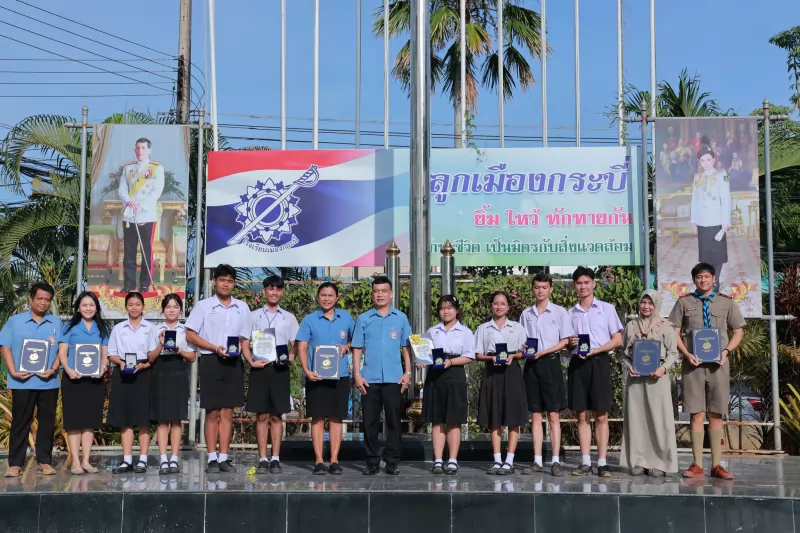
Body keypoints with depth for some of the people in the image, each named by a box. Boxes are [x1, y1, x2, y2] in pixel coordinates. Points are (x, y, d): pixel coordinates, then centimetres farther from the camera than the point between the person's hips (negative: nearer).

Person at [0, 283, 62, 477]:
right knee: (20, 422, 3)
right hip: (22, 381, -1)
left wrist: (54, 369, -11)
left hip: (48, 382, 1)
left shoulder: (56, 323, 8)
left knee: (47, 422, 5)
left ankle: (44, 461, 11)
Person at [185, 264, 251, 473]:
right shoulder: (203, 306, 1)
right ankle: (212, 458, 7)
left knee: (227, 412, 5)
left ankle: (223, 457, 10)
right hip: (211, 361, -3)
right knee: (212, 412, 0)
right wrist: (216, 348, -13)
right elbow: (190, 335, -2)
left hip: (234, 363, 3)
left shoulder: (242, 307, 10)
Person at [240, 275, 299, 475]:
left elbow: (296, 345, 10)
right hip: (259, 369, 0)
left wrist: (290, 357, -11)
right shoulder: (254, 316, 9)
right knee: (262, 416, 1)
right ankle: (262, 460, 7)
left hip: (279, 369, 0)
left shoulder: (289, 318, 11)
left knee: (276, 416, 4)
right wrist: (251, 361, -9)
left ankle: (275, 459, 8)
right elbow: (244, 343, 7)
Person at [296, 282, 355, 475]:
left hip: (340, 375, 1)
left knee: (336, 418, 4)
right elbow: (302, 347, 0)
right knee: (317, 418, 1)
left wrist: (347, 347, -5)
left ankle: (334, 460, 9)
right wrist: (307, 370, -14)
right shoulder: (309, 319, 2)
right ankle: (318, 461, 5)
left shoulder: (346, 318, 6)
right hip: (316, 376, -1)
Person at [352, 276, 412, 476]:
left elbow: (406, 347, 7)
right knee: (370, 422, 4)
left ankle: (392, 462, 11)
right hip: (369, 379, 0)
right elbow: (357, 349, 5)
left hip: (394, 378, 0)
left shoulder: (401, 318, 6)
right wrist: (357, 374, -3)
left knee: (393, 421, 3)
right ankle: (372, 462, 13)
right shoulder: (363, 319, 6)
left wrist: (407, 372, 0)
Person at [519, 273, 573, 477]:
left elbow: (565, 341, -3)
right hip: (531, 365, 3)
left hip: (550, 362, -3)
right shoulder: (526, 314, 13)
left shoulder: (560, 312, 2)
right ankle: (537, 461, 7)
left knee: (553, 414, -3)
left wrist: (543, 352, -15)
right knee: (535, 414, 4)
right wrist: (524, 349, -6)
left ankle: (556, 461, -1)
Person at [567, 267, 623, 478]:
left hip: (599, 362, -2)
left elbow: (617, 340, 2)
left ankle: (602, 462, -1)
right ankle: (585, 462, 5)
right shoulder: (571, 313, 13)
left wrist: (594, 350, -11)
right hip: (577, 364, 3)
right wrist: (570, 343, -7)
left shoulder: (607, 308, 6)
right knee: (582, 415, 2)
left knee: (601, 415, -3)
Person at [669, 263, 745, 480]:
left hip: (718, 364, 1)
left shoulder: (726, 303, 6)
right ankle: (697, 465, 5)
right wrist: (687, 354, -10)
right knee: (697, 414, 0)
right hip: (693, 364, -1)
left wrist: (726, 351, -6)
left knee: (716, 415, 5)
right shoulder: (684, 302, 4)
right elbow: (674, 332, 4)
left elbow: (738, 332, 10)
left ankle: (716, 465, 10)